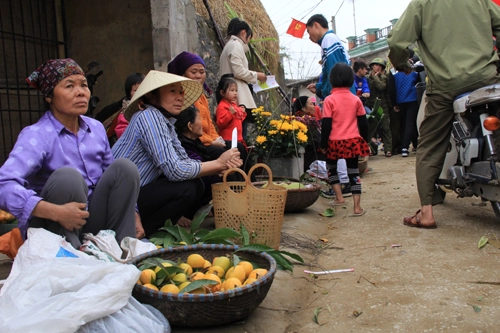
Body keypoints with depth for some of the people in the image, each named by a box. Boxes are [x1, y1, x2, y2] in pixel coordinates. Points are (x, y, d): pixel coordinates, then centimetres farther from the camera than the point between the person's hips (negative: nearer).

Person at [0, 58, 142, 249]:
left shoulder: (96, 128, 3)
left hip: (92, 223, 5)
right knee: (67, 176, -30)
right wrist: (56, 212, -39)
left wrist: (132, 214, 0)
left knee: (124, 166, -13)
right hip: (53, 232, -5)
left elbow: (114, 177, 11)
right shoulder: (36, 135, -15)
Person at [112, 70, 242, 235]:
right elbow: (175, 170, -25)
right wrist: (218, 163, -15)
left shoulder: (166, 122, 10)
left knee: (196, 185, 3)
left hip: (137, 192, 9)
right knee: (185, 189, -19)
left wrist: (223, 165, -13)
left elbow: (185, 162, 2)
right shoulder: (149, 117, -18)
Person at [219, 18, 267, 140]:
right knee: (240, 134, -14)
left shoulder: (230, 45, 27)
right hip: (237, 97, -10)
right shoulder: (236, 45, -3)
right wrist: (256, 75, 0)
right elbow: (238, 71, -14)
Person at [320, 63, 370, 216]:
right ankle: (357, 207, 5)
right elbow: (363, 123, 6)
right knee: (353, 172, 8)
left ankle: (339, 197, 14)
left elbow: (326, 124, -10)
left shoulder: (329, 100, -9)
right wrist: (364, 140, 16)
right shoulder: (356, 100, 2)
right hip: (353, 141, 2)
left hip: (335, 141, -2)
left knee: (331, 168, 21)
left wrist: (323, 144, -4)